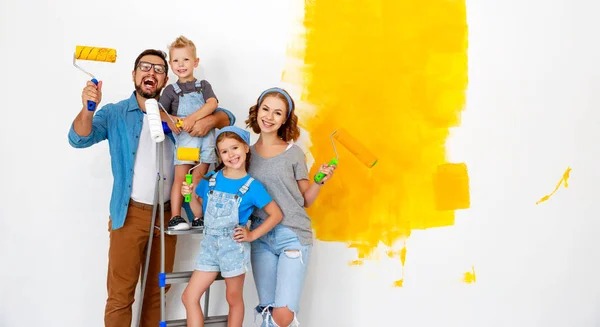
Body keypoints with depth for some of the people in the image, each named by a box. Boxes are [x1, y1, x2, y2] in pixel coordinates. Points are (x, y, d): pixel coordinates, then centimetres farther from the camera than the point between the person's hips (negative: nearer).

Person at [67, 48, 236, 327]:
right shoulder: (115, 114, 0)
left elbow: (227, 117, 6)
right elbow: (79, 139, -12)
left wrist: (210, 120, -17)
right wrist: (88, 108, -31)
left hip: (166, 214, 3)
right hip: (130, 214, -2)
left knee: (157, 290, 15)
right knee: (120, 293, -2)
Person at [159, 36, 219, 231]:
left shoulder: (203, 85, 15)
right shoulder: (171, 90, 13)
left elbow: (212, 104, -4)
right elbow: (159, 111, 6)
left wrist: (193, 118, -17)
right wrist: (169, 119, -16)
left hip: (205, 136, 1)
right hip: (184, 138, -1)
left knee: (198, 179, 2)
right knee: (180, 178, -6)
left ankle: (198, 218, 7)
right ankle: (175, 217, -4)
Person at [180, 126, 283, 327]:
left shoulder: (252, 186, -8)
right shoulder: (210, 179, 1)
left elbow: (276, 215, -2)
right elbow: (201, 211, 11)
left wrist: (252, 235, -7)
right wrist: (190, 195, -7)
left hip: (234, 246, -4)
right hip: (209, 244, 4)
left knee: (233, 298, 12)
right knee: (189, 297, 4)